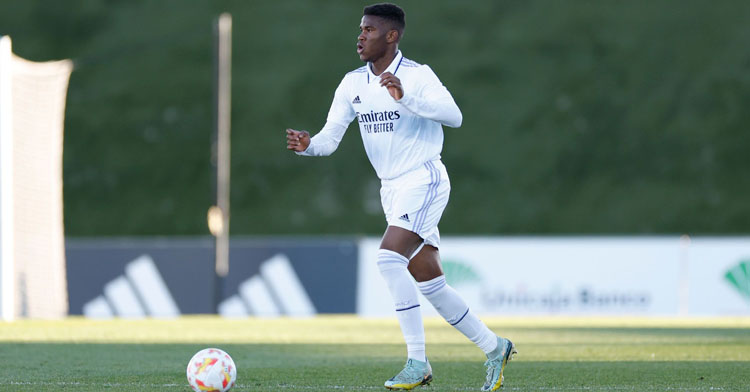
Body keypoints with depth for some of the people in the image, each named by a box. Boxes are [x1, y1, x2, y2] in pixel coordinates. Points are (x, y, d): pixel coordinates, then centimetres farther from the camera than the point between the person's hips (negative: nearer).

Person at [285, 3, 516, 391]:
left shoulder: (416, 75, -12)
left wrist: (405, 98, -38)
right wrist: (308, 145, -19)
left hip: (424, 180, -8)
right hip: (392, 190, 8)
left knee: (389, 257, -25)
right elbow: (330, 136, 3)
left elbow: (453, 116, -26)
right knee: (429, 284, 9)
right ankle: (494, 348, 24)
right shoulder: (353, 83, 8)